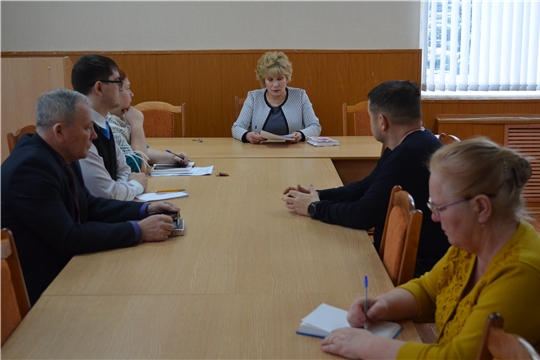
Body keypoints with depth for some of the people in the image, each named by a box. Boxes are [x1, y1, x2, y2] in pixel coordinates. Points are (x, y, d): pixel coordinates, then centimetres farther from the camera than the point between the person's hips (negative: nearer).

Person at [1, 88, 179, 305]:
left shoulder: (59, 156, 1)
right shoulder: (30, 167, -25)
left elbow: (89, 206, 12)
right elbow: (70, 239, -26)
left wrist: (145, 210, 0)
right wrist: (138, 231, -22)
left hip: (65, 266, 8)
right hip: (40, 288, -8)